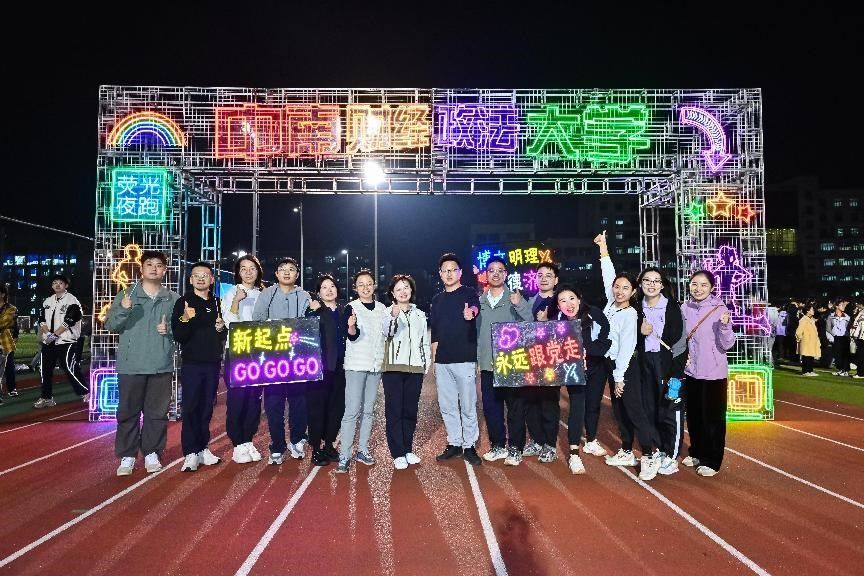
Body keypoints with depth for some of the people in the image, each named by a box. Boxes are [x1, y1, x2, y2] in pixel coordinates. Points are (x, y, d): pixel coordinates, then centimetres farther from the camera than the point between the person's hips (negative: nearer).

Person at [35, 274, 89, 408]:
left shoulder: (72, 301, -7)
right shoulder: (48, 301, 15)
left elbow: (68, 321, -14)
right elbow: (42, 320, 9)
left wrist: (55, 334, -16)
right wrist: (48, 333, -8)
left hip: (66, 341, -7)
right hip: (48, 342, 7)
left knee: (70, 368, -11)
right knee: (45, 369, 7)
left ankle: (85, 393, 2)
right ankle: (46, 398, 19)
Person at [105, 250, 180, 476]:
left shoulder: (174, 299, 7)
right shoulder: (126, 295, 4)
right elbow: (110, 325, -2)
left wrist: (170, 330, -10)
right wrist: (123, 309, -20)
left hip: (161, 366, 1)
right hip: (131, 365, -1)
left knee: (157, 412, 7)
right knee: (128, 412, 5)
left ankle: (152, 453, 19)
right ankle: (127, 456, 15)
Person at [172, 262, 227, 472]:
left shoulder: (216, 303, 11)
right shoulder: (183, 303, -1)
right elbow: (178, 336, -8)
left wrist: (221, 328, -3)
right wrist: (186, 319, -26)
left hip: (213, 362, 4)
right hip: (192, 362, -4)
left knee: (206, 407, 9)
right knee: (191, 408, -3)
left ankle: (202, 449, 18)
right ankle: (190, 454, 2)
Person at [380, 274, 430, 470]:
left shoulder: (420, 314, 15)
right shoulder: (388, 312, 1)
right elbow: (386, 331, -20)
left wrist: (427, 362, 10)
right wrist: (393, 316, -39)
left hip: (415, 367, 4)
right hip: (393, 366, -3)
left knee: (410, 410, 9)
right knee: (394, 410, -3)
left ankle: (408, 449, 21)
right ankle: (398, 454, 3)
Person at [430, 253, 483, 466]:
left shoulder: (469, 294, -1)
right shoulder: (437, 300, 14)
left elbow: (475, 308, -25)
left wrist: (471, 313, -49)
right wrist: (434, 359, 13)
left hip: (464, 360, -5)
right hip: (442, 361, 5)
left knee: (468, 406, 0)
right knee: (446, 406, 11)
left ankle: (469, 446, 12)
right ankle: (454, 444, 23)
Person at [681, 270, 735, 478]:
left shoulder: (719, 309, -12)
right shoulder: (685, 308, 2)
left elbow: (727, 345, -13)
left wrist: (724, 326, -29)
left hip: (713, 373, -5)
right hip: (691, 371, 5)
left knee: (713, 418, 4)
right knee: (693, 415, 16)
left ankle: (711, 461, 17)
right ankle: (697, 452, 33)